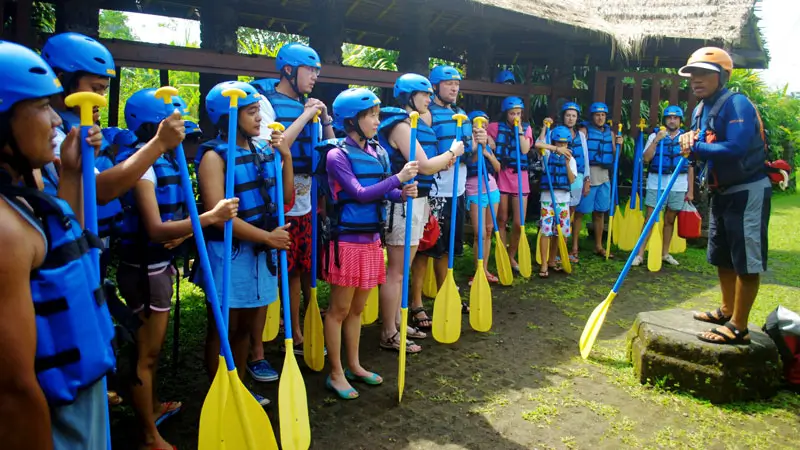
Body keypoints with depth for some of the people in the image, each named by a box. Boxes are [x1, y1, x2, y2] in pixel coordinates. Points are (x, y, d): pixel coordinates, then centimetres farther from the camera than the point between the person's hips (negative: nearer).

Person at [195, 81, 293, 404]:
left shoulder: (262, 150, 8)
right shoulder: (215, 156, -12)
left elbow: (284, 197, 9)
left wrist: (286, 157, -3)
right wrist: (267, 236, -18)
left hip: (260, 251, 6)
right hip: (228, 253, -6)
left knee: (246, 325, 17)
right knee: (223, 329, 5)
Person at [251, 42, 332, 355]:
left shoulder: (307, 105, 11)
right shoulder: (265, 101, -8)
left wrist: (325, 118, -1)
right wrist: (305, 117, -17)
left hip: (304, 206, 7)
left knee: (296, 271, 18)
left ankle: (296, 336, 33)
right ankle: (256, 349, 11)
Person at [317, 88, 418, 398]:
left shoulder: (378, 152, 8)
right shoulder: (337, 154, -12)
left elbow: (385, 192, 11)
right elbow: (360, 193, -19)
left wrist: (402, 193, -10)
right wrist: (399, 178, -17)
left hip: (372, 240, 7)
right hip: (347, 241, -6)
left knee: (357, 308, 17)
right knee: (339, 309, 5)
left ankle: (354, 366, 31)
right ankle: (336, 374, 17)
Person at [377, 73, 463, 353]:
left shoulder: (415, 123, 16)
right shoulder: (401, 125, -14)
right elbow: (423, 166, -20)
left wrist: (444, 162, 2)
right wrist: (452, 152, -6)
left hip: (417, 200, 10)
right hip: (403, 202, -10)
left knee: (403, 269, 16)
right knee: (396, 271, -4)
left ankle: (398, 323, 28)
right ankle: (389, 335, 5)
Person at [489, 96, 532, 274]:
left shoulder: (526, 128, 7)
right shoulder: (496, 127, 1)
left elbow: (525, 150, -7)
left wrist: (519, 129, -8)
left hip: (520, 178, 1)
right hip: (502, 176, -1)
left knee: (519, 223, 0)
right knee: (502, 220, 8)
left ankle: (512, 256, 20)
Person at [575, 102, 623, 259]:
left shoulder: (610, 133, 13)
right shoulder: (585, 130, -4)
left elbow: (614, 156, 16)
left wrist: (618, 146, -3)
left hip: (604, 177, 6)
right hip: (587, 175, -6)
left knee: (600, 212, 13)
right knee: (579, 211, -3)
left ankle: (598, 246, 24)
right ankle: (574, 246, 4)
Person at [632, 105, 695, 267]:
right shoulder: (655, 136, 4)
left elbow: (690, 166, 8)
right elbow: (646, 158, -6)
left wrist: (690, 190, 6)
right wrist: (656, 140, -16)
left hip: (678, 185, 2)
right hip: (656, 183, -2)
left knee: (670, 219, 10)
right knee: (650, 218, -3)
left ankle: (665, 253, 21)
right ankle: (640, 254, -2)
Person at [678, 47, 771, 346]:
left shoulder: (737, 104, -19)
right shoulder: (700, 110, 8)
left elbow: (735, 149, -32)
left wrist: (696, 148, -21)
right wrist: (689, 142, -10)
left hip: (748, 192, -10)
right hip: (721, 193, 10)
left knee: (746, 261, -5)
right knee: (723, 257, 19)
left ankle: (738, 327, -1)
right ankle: (728, 310, 35)